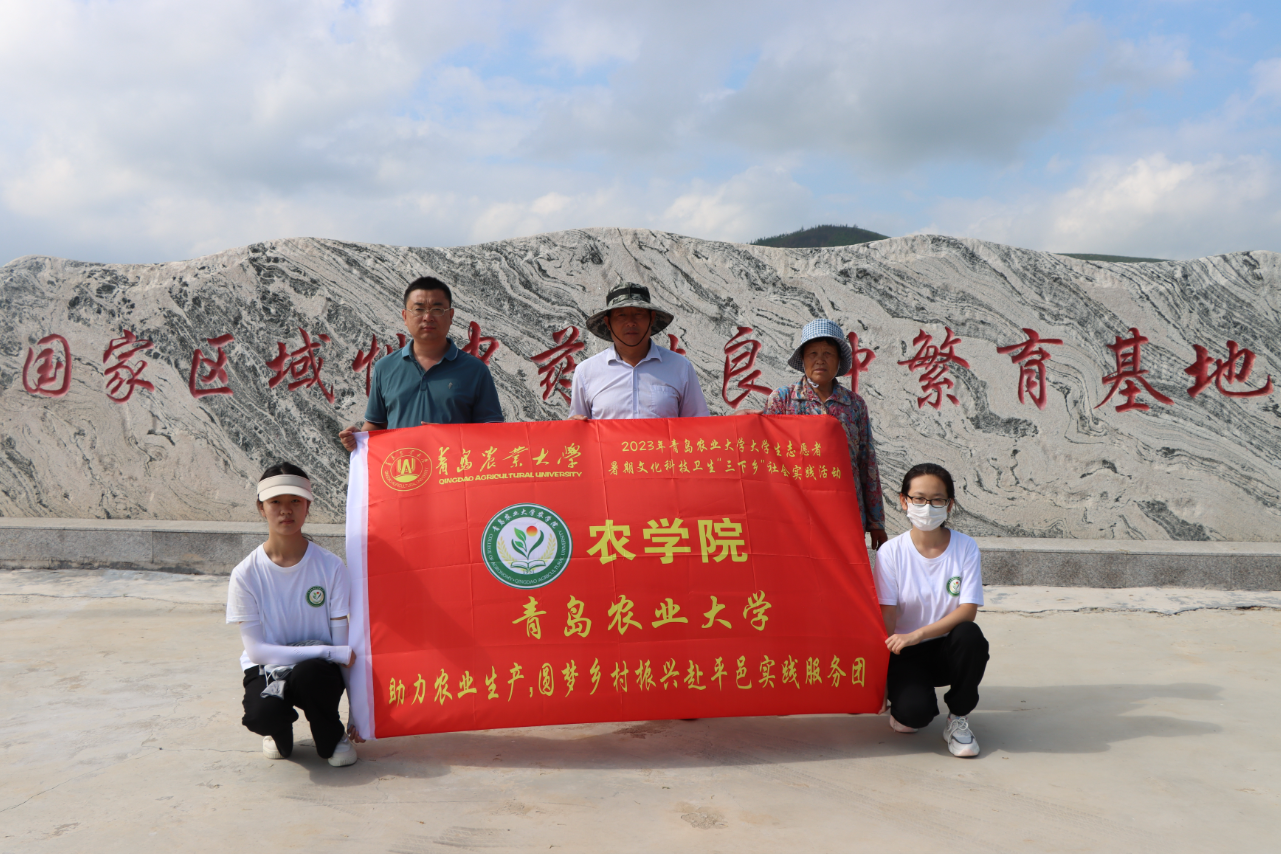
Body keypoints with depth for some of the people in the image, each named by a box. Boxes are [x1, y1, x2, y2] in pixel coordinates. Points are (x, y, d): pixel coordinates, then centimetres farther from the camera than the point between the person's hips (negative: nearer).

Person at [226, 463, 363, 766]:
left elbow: (343, 642, -6)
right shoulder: (246, 574, -10)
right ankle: (279, 732, 7)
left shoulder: (330, 567, -9)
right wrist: (331, 652, -21)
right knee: (262, 714, -33)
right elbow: (257, 650, -12)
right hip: (267, 668, 0)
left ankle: (333, 737, -3)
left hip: (319, 670, 0)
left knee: (307, 673, -36)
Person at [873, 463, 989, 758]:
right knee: (913, 711, -29)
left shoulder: (966, 548, -4)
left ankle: (958, 719, -9)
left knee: (970, 635, -33)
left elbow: (968, 609, -14)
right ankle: (901, 702, 12)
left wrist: (917, 634, -26)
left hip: (948, 648, 2)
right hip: (906, 654, -1)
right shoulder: (891, 551, -6)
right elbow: (887, 614, -10)